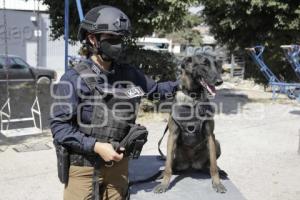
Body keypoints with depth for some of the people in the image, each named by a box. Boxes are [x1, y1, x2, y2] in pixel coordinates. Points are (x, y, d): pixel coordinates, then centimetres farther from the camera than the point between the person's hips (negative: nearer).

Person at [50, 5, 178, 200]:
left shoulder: (129, 74, 2)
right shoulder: (73, 79, -13)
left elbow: (155, 89, 19)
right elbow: (59, 127, -15)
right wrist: (96, 146, -23)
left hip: (118, 164, 5)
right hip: (84, 167, -4)